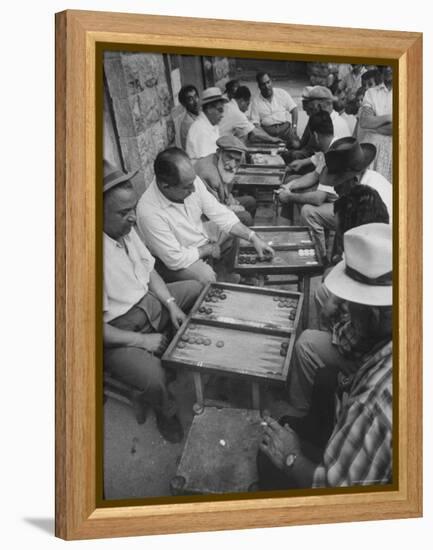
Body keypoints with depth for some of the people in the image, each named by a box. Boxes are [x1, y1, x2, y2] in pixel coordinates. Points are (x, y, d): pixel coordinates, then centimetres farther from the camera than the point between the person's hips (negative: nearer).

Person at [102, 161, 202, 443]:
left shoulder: (125, 227, -4)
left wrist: (171, 303, -3)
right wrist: (141, 340, -22)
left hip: (148, 301, 9)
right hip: (119, 331, -9)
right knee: (154, 379, -29)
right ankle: (166, 411, 11)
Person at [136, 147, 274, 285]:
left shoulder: (190, 181, -18)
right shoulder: (149, 211, -36)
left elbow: (219, 212, -7)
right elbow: (176, 259, -29)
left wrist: (254, 238, -14)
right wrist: (209, 249, -15)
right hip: (178, 262, -7)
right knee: (207, 277, -31)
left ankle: (224, 274, 24)